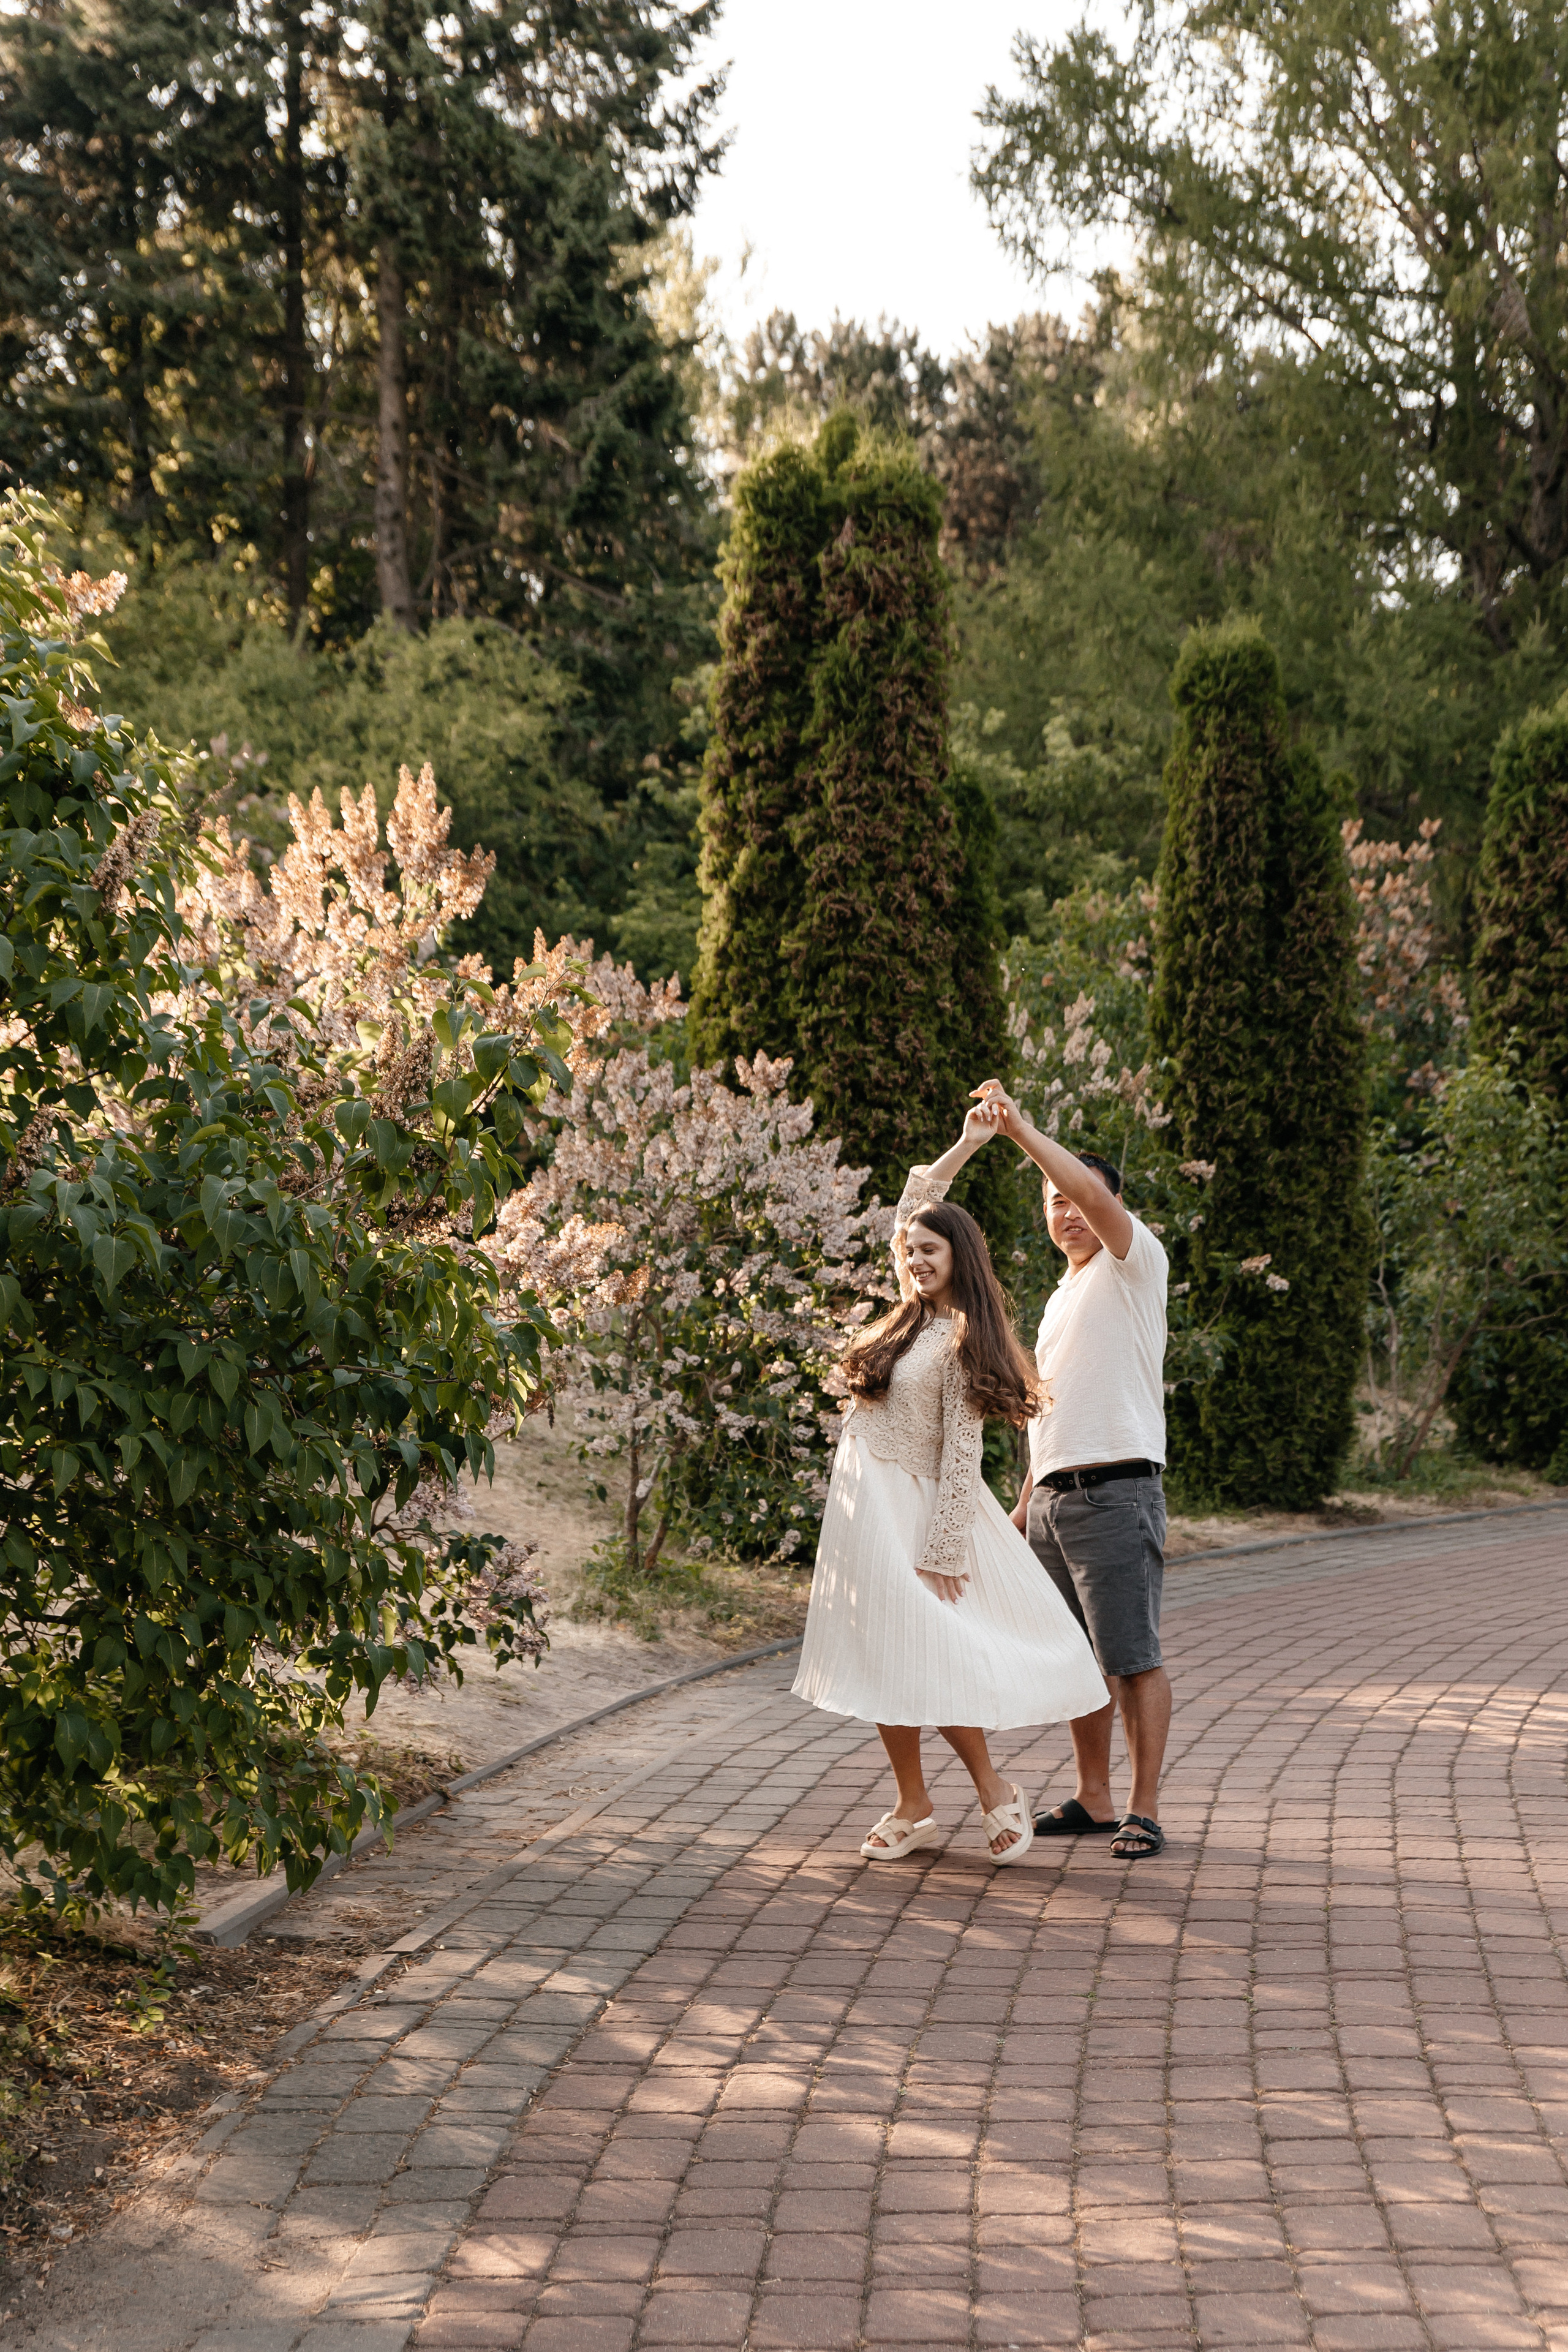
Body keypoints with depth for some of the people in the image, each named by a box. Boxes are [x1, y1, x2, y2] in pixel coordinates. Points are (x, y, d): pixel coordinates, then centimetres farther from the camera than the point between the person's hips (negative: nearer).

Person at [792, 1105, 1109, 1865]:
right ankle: (912, 1807, 14)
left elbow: (961, 1452, -16)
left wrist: (941, 1553, -19)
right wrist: (964, 1147, 14)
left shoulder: (961, 1342, -13)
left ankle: (994, 1792, 3)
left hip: (912, 1510, -8)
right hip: (864, 1506, 8)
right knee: (880, 1659, 7)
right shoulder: (915, 1315, 8)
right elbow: (913, 1200, 19)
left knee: (921, 1660, -9)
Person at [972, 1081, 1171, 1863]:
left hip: (1117, 1492, -8)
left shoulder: (1135, 1263, 0)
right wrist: (1027, 1501, 20)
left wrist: (1021, 1128, -19)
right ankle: (1093, 1800, 20)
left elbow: (1097, 1196, -20)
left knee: (1133, 1658, -6)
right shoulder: (1061, 1298, 23)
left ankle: (1143, 1812, -3)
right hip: (1054, 1498, 8)